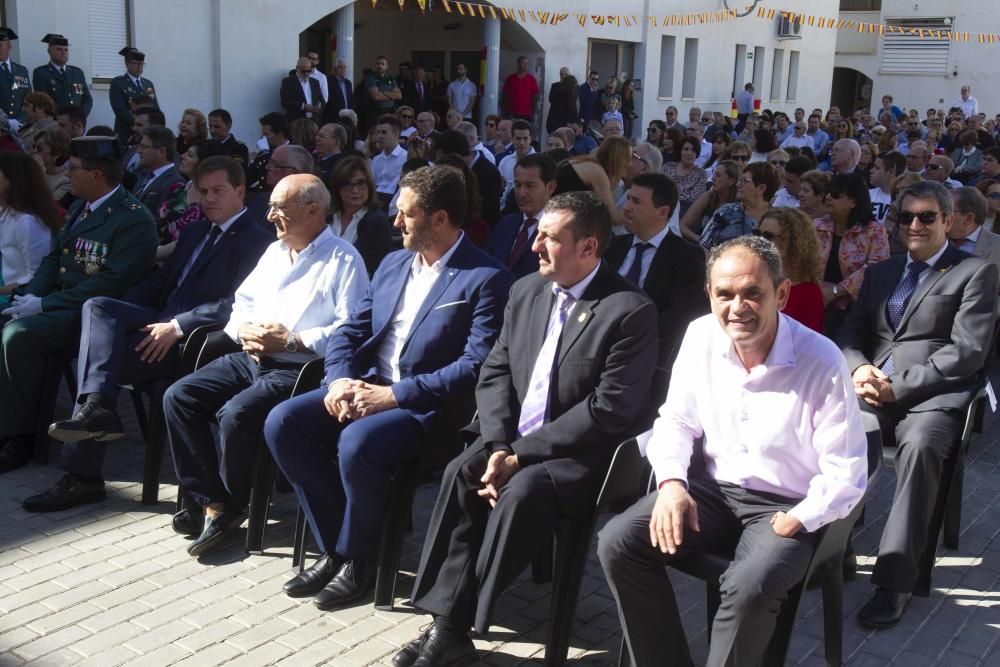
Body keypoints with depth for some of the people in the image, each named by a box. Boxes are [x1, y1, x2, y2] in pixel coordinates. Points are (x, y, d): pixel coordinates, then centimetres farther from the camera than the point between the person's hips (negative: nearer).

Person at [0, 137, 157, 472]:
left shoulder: (134, 220, -15)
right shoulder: (79, 208, 14)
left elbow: (110, 283, -22)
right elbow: (53, 258, 18)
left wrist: (44, 305, -21)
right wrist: (31, 296, -2)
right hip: (56, 302, 9)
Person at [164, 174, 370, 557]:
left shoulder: (343, 260, -5)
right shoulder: (274, 252, 21)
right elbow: (242, 303, 24)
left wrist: (290, 340, -17)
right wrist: (243, 329, 1)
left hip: (297, 368, -8)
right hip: (250, 357, 8)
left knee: (236, 414, -30)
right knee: (178, 396, -9)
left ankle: (232, 503, -3)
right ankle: (212, 503, -6)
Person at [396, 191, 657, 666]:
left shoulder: (631, 311, -14)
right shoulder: (525, 291, 7)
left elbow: (610, 410, -19)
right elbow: (495, 371, 7)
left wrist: (522, 453, -19)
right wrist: (498, 445, -11)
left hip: (578, 454, -5)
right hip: (513, 437, 6)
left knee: (522, 491, -31)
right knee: (461, 473, -22)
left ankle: (459, 627, -17)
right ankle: (447, 624, -19)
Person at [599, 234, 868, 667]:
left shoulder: (822, 362, -19)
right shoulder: (700, 336, -6)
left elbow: (846, 472, -13)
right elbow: (677, 420, 5)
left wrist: (797, 522, -21)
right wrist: (672, 481, -11)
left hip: (787, 505, -4)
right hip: (714, 488, 5)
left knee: (749, 588, -34)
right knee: (617, 542, -15)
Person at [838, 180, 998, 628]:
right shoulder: (880, 272, 25)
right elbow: (850, 334, 18)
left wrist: (899, 386, -13)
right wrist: (859, 369, -6)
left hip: (934, 395, -4)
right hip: (873, 390, 5)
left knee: (919, 443, -37)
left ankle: (895, 578, -31)